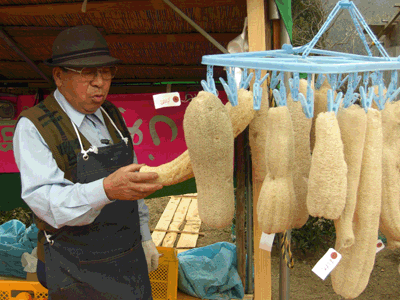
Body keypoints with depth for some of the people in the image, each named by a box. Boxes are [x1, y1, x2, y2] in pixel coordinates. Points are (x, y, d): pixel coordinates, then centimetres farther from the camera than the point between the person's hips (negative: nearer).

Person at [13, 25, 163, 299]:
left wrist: (145, 237, 14)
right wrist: (107, 189, -43)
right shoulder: (34, 127, -14)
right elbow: (46, 200, -26)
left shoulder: (111, 115, 6)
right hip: (78, 273, -5)